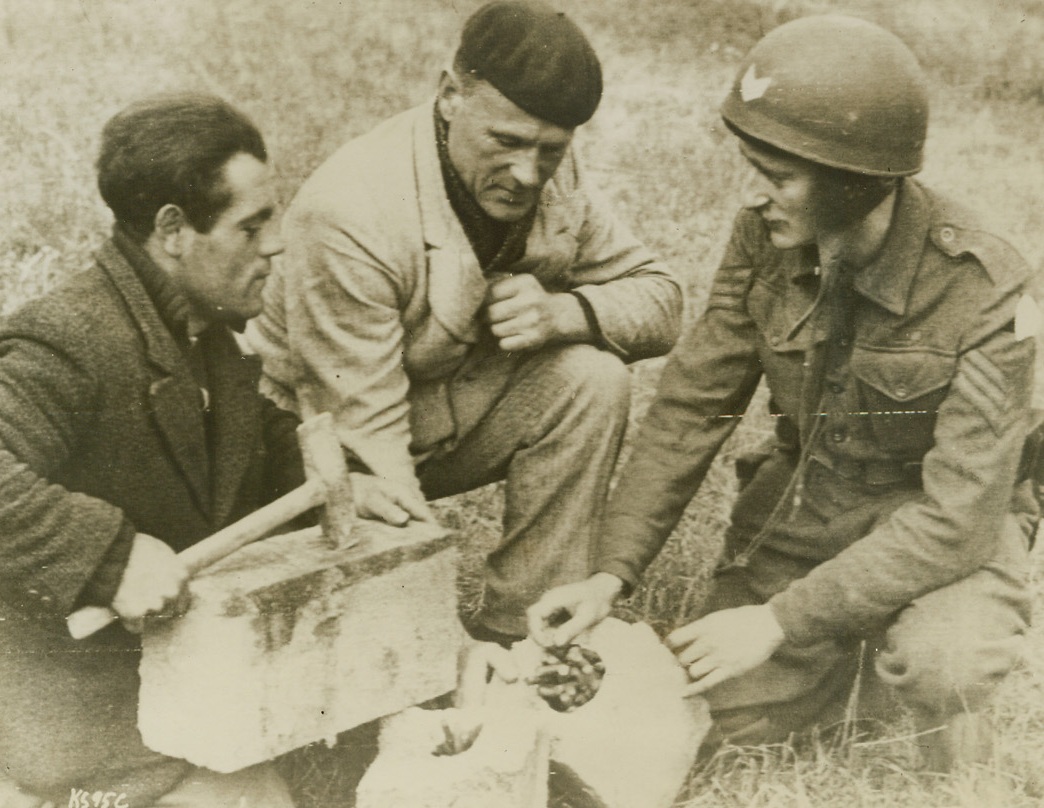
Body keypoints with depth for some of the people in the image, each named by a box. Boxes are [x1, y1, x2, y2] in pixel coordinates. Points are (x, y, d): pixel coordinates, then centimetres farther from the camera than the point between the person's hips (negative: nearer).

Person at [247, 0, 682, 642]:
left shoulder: (555, 177, -10)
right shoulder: (350, 216, -30)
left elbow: (660, 298, -5)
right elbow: (362, 432, -31)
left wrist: (564, 312, -28)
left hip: (457, 405, 6)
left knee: (592, 378, -21)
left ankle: (518, 634, -12)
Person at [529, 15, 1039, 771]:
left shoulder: (980, 292, -28)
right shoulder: (766, 238, -15)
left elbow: (958, 516, -29)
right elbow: (694, 403, -8)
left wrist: (782, 619, -32)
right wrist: (612, 573, -15)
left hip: (937, 516, -4)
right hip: (804, 495, 4)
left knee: (936, 666, -34)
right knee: (729, 717, -3)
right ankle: (864, 644, 25)